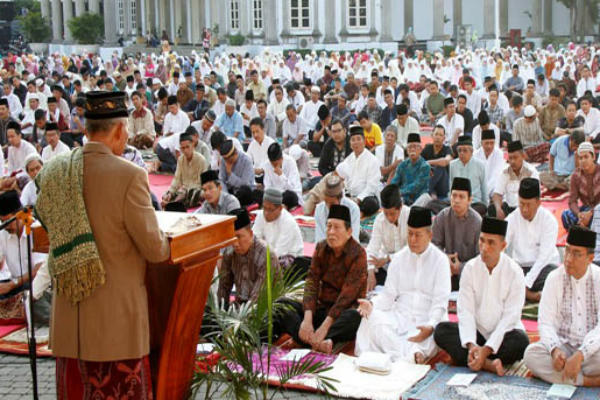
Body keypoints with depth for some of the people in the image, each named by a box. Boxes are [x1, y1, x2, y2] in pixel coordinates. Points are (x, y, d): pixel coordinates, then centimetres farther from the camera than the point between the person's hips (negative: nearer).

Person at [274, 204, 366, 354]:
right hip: (322, 307, 5)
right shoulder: (321, 248, 3)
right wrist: (307, 319, -23)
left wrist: (325, 326, -29)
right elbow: (311, 282, -7)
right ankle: (318, 342, -37)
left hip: (345, 310, -5)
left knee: (355, 317, -38)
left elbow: (348, 293, -21)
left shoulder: (358, 254, -13)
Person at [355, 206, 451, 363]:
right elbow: (389, 294, 9)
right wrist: (372, 304, -13)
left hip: (427, 320, -4)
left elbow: (440, 302, -6)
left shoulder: (440, 260, 1)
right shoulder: (398, 258, 13)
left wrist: (431, 326, -24)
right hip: (400, 315, 4)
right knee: (371, 319, -30)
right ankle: (412, 353, -41)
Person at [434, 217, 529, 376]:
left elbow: (510, 317, -14)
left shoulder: (514, 272, -10)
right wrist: (471, 345, -26)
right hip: (476, 331, 3)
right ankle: (487, 364, -34)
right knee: (441, 330, -22)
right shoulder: (470, 268, -3)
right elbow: (465, 310, -9)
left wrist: (487, 349, -25)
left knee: (521, 340, -34)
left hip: (503, 333, -3)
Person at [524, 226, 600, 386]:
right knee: (531, 353, -28)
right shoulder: (555, 278, -1)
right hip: (563, 345, 2)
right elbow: (545, 322, -5)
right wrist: (555, 350, -25)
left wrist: (580, 355, -30)